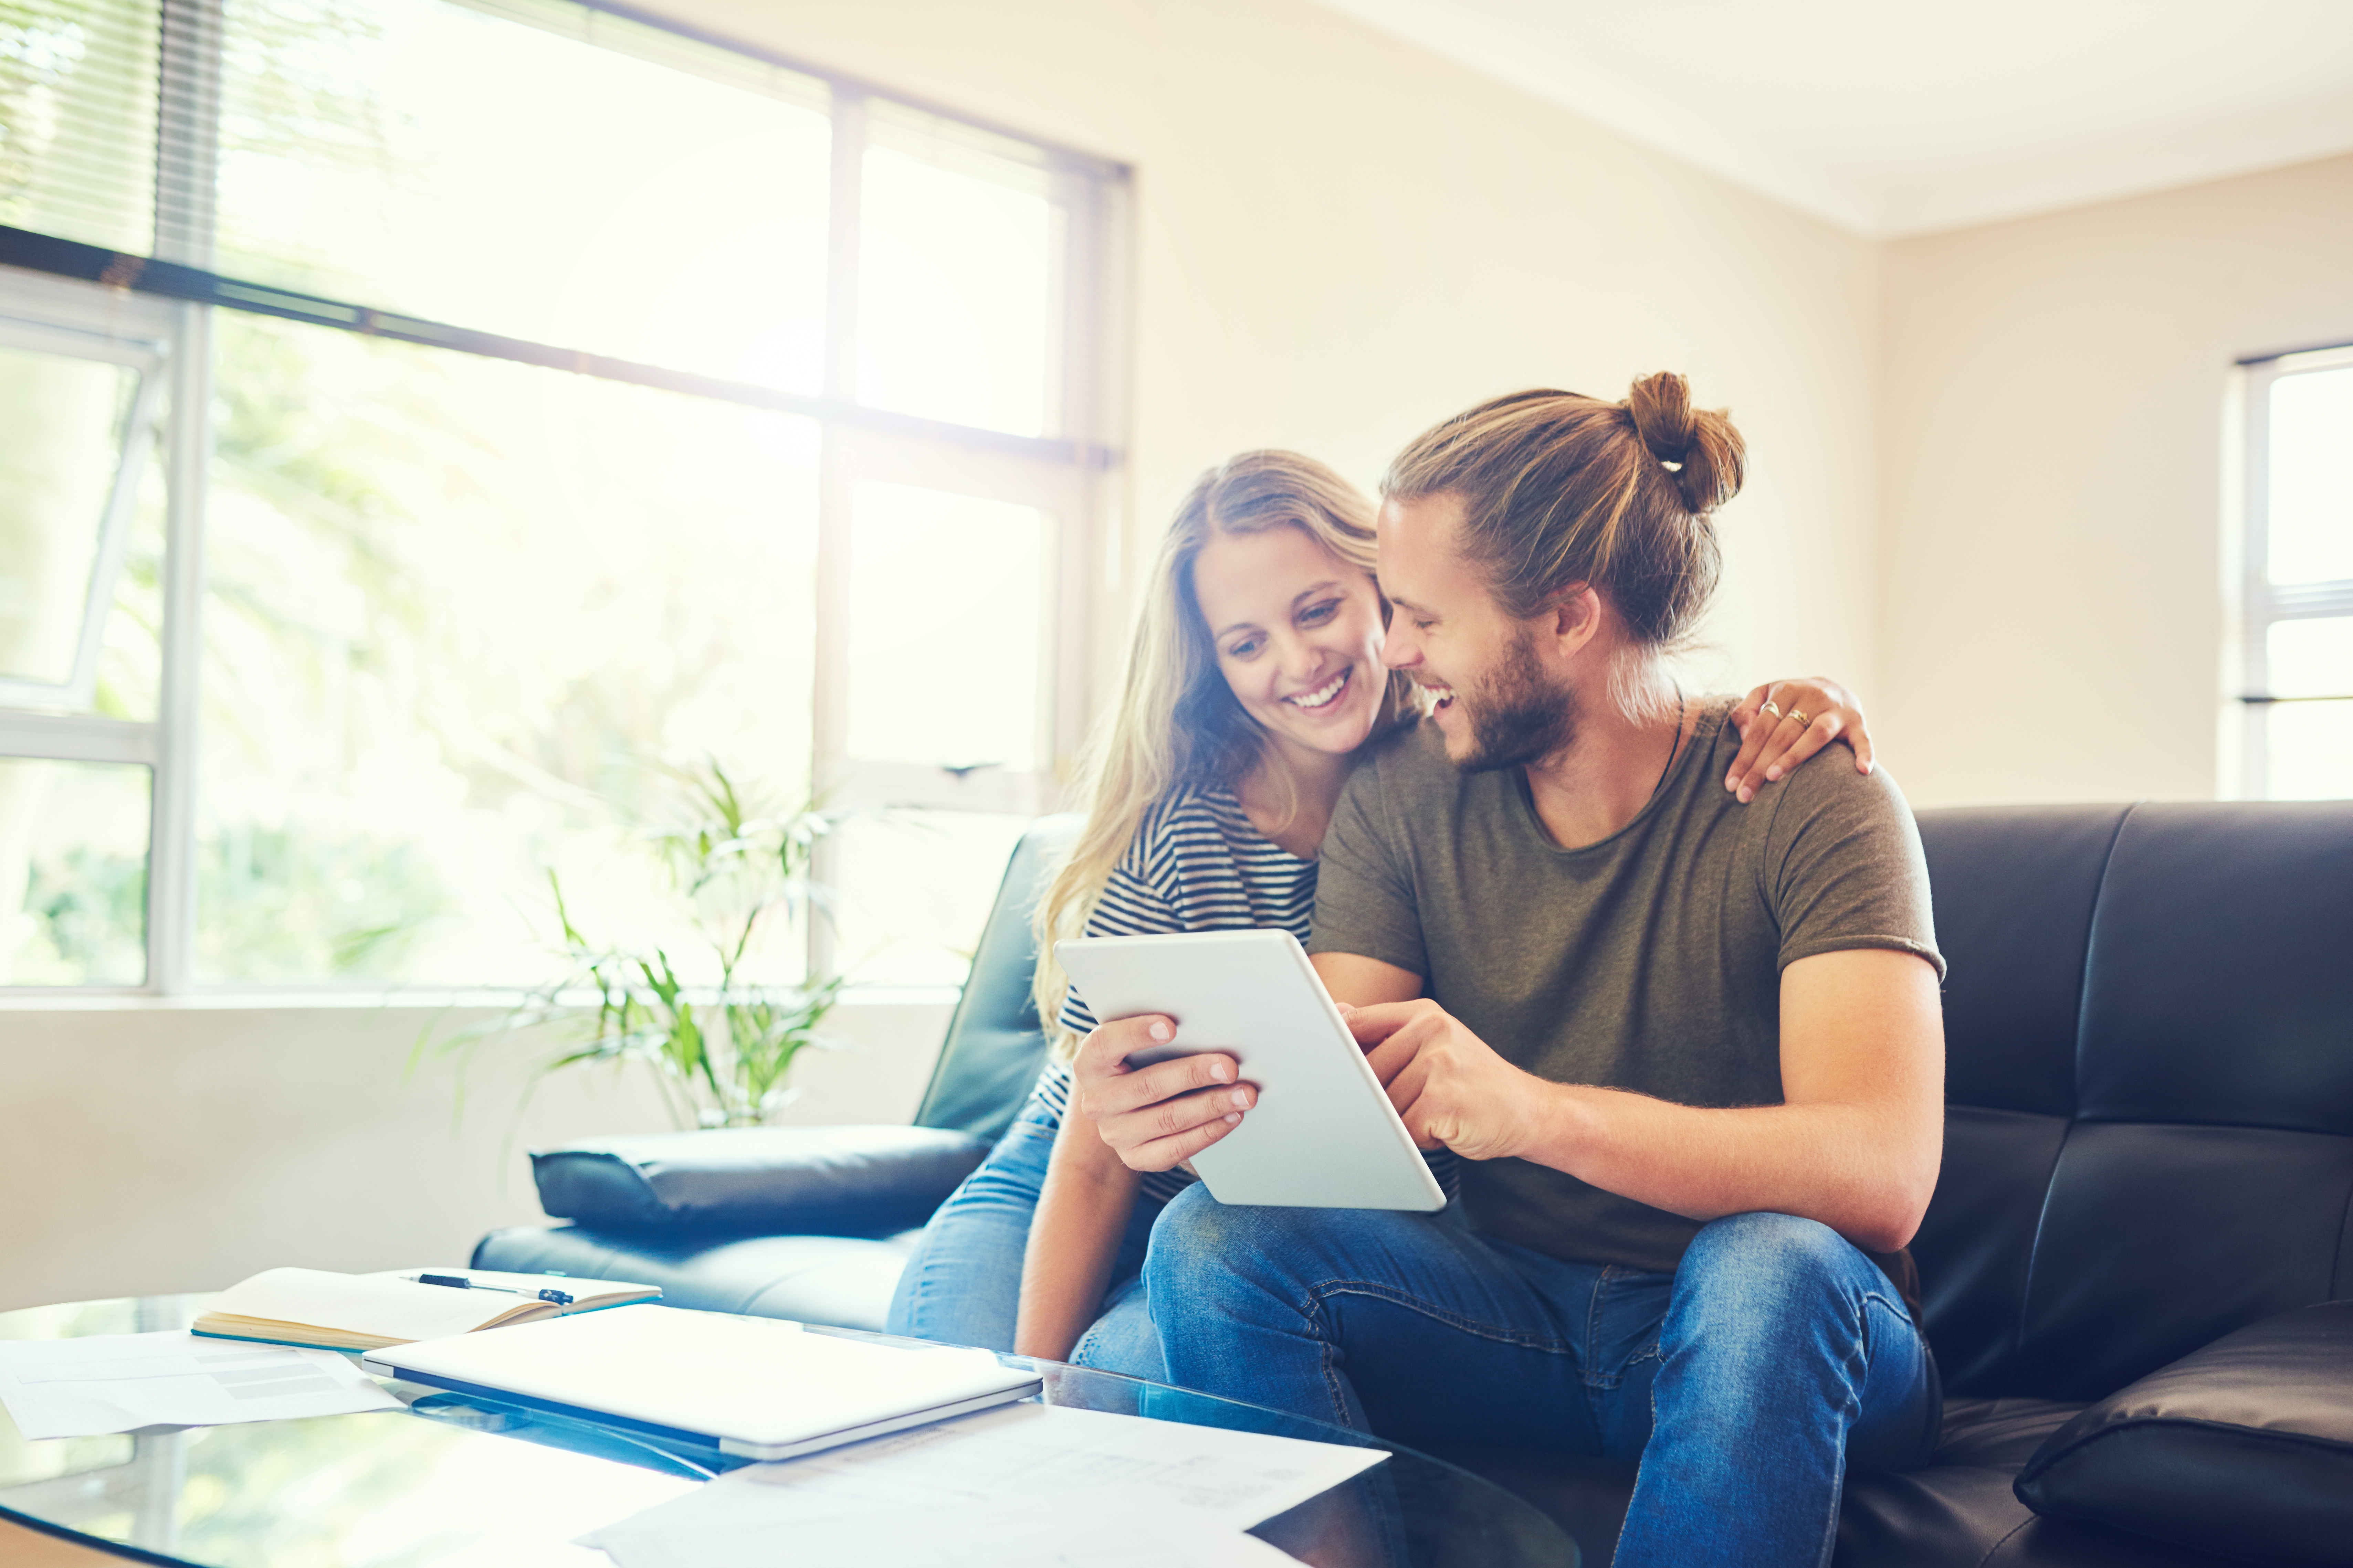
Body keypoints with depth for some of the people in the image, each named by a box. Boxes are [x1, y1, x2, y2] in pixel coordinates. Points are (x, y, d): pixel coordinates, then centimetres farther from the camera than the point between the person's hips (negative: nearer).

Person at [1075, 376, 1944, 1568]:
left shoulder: (1817, 807, -14)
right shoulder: (1401, 799, 0)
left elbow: (1882, 1174, -28)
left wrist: (1536, 1111, -43)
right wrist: (1199, 1107, -33)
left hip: (1774, 1339, -3)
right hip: (1512, 1317, 3)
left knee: (1767, 1268, -37)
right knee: (1214, 1243, -22)